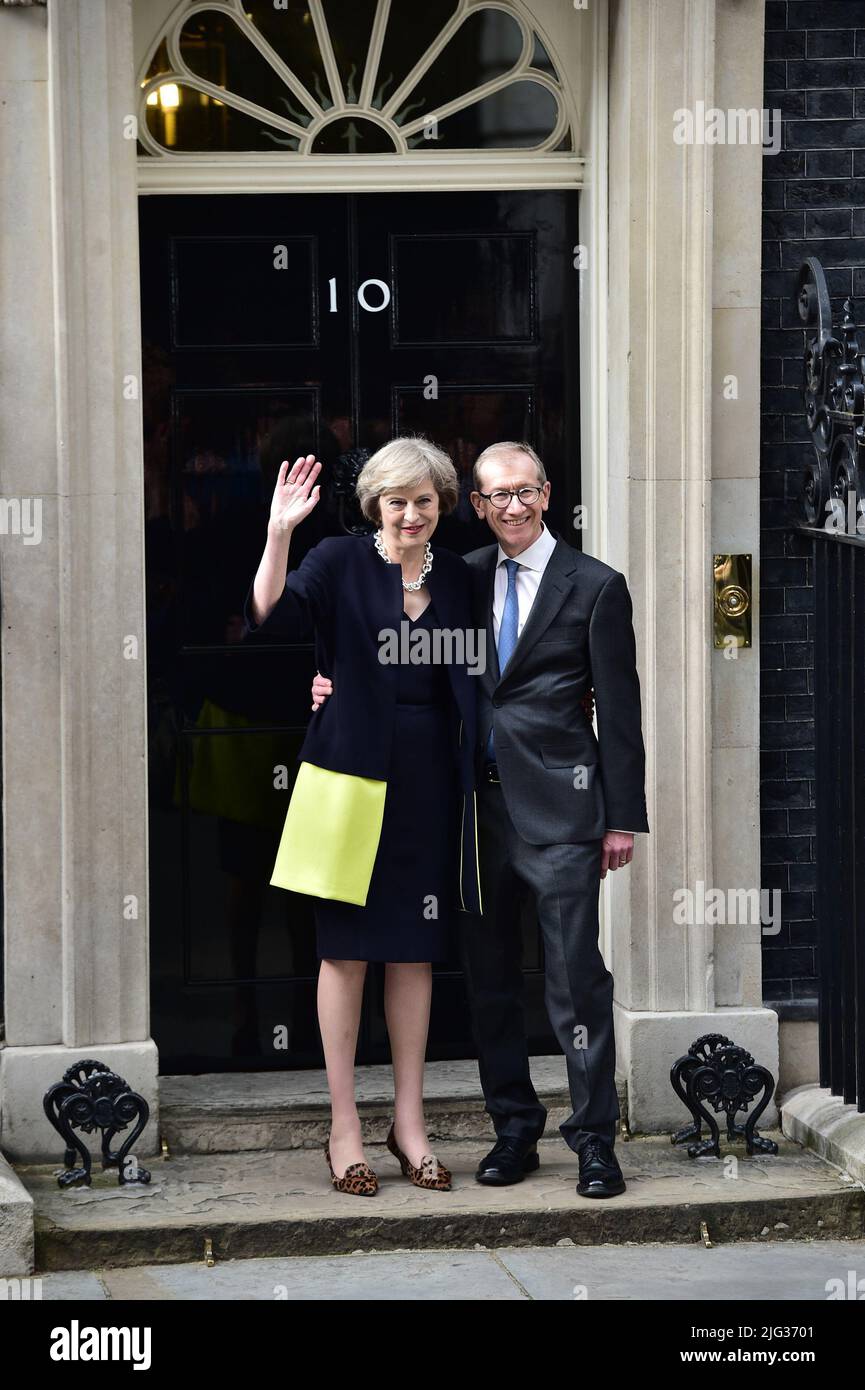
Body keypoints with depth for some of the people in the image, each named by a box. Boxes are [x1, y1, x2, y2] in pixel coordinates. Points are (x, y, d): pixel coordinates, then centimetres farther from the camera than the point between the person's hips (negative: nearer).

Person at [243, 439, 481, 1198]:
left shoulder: (458, 578, 9)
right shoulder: (340, 561, -2)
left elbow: (476, 683, 13)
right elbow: (271, 616, -16)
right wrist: (279, 533, -26)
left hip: (431, 783, 3)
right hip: (352, 776, -3)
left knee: (416, 951, 7)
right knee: (346, 949, 1)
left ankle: (409, 1122, 16)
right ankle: (344, 1126, 8)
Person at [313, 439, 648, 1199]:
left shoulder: (595, 587, -1)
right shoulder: (463, 577, 10)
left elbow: (619, 709, -2)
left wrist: (623, 817, -4)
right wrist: (344, 682, 0)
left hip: (558, 807, -5)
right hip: (479, 803, 5)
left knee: (576, 973, -5)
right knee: (489, 974, 10)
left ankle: (595, 1139, 3)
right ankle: (514, 1129, 20)